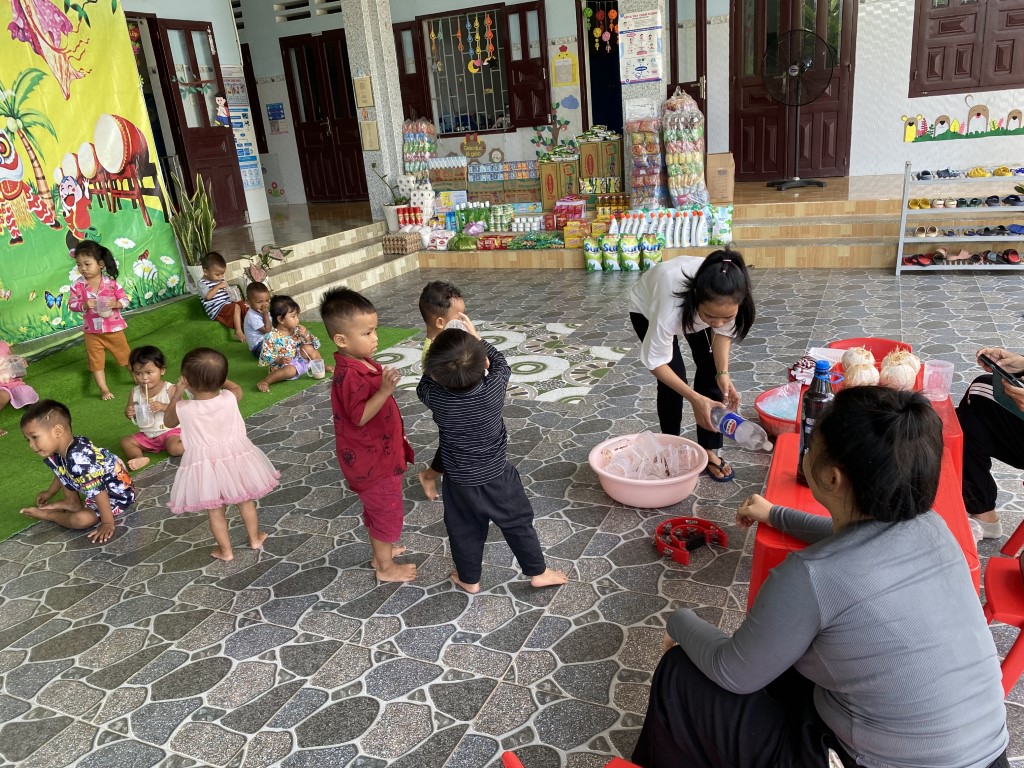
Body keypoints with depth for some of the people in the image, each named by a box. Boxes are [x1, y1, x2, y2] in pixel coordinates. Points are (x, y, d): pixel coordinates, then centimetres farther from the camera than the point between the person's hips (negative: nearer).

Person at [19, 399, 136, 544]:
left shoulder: (79, 460, -37)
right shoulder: (59, 450, -6)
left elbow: (99, 493, -34)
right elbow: (62, 475, 18)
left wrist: (108, 524, -29)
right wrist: (49, 493, 31)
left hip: (117, 496, -9)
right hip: (96, 488, 9)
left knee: (80, 520, -27)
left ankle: (49, 515, 2)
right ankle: (74, 503, 20)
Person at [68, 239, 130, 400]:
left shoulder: (111, 282, -11)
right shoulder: (78, 285, -7)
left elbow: (125, 299, -6)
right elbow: (71, 304, -5)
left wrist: (116, 304, -26)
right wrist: (84, 305, -24)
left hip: (114, 328, -1)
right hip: (92, 331, 2)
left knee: (126, 356, 15)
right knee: (96, 362, 9)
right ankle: (104, 390, 20)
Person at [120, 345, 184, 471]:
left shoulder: (170, 389, -14)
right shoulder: (135, 392, 0)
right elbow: (130, 411, 12)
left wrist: (163, 407, -32)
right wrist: (128, 413, -12)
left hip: (169, 431, -6)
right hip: (146, 435, 6)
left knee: (176, 449, -31)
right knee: (125, 442, -13)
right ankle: (140, 458, -33)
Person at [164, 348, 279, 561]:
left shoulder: (183, 409, -20)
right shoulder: (230, 399, -17)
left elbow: (168, 421, 4)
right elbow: (237, 388, 10)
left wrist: (176, 395, 4)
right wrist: (216, 378, 16)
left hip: (204, 465, -2)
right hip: (236, 457, 2)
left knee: (215, 510, 16)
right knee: (245, 501, 22)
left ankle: (225, 550, 27)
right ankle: (255, 539, 37)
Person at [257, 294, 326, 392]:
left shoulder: (297, 331, 0)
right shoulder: (272, 336, -15)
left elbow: (316, 345, 3)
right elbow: (265, 356, -13)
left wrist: (306, 336, -15)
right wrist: (279, 360, -28)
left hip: (300, 361, 5)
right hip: (282, 367, -5)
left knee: (307, 347, -13)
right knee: (290, 370, -37)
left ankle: (321, 367, 7)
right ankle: (264, 381, -23)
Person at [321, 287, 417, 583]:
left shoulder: (360, 364, 3)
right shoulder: (350, 375, -29)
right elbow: (360, 417, -32)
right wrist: (384, 391, -40)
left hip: (376, 453, 10)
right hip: (373, 459, -10)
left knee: (376, 508, 24)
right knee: (389, 510, 6)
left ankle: (380, 553, 43)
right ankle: (386, 567, 23)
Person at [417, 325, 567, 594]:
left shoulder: (436, 398, -25)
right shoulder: (494, 388, -26)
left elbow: (424, 385, 0)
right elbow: (501, 363, -2)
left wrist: (437, 357, 3)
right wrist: (475, 336, 5)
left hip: (459, 480, 0)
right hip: (497, 475, 0)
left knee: (464, 531, 21)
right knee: (518, 523, 19)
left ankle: (469, 579, 38)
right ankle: (538, 572, 33)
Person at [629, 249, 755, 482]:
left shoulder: (727, 301, -38)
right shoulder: (672, 300, -47)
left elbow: (723, 331, -15)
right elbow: (656, 361, -34)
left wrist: (723, 373, -27)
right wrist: (694, 399, -38)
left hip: (694, 308, 3)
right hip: (648, 308, -3)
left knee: (710, 370, -8)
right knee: (673, 376, -15)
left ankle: (709, 451, 5)